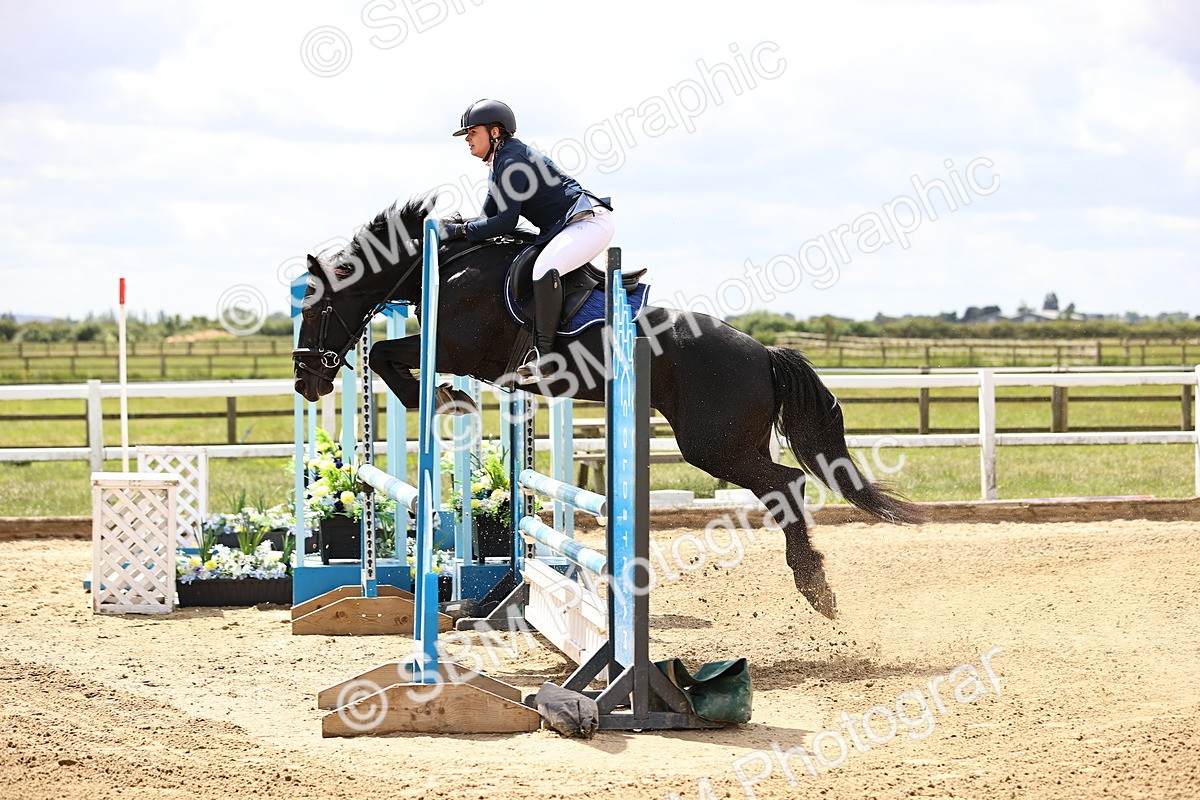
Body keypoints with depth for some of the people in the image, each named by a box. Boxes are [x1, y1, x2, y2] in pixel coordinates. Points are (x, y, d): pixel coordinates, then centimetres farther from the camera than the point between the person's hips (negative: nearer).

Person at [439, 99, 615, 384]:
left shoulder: (511, 160, -15)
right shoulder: (499, 163, 16)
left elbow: (506, 222, -21)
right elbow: (490, 217, 17)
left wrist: (461, 229, -15)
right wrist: (450, 225, 2)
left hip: (589, 221, -12)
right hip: (563, 229, 12)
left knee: (544, 268, -37)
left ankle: (542, 355, -38)